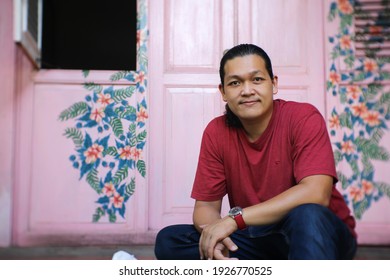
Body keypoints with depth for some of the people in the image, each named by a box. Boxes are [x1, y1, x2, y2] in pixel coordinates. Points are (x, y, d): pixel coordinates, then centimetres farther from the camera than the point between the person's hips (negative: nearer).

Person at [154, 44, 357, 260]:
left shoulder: (304, 117, -15)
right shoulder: (216, 132, -4)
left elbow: (316, 194, -29)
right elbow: (205, 205, -3)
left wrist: (235, 218, -30)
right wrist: (213, 235, -28)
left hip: (320, 236, -4)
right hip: (259, 240, 5)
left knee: (307, 216, -39)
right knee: (169, 241, -14)